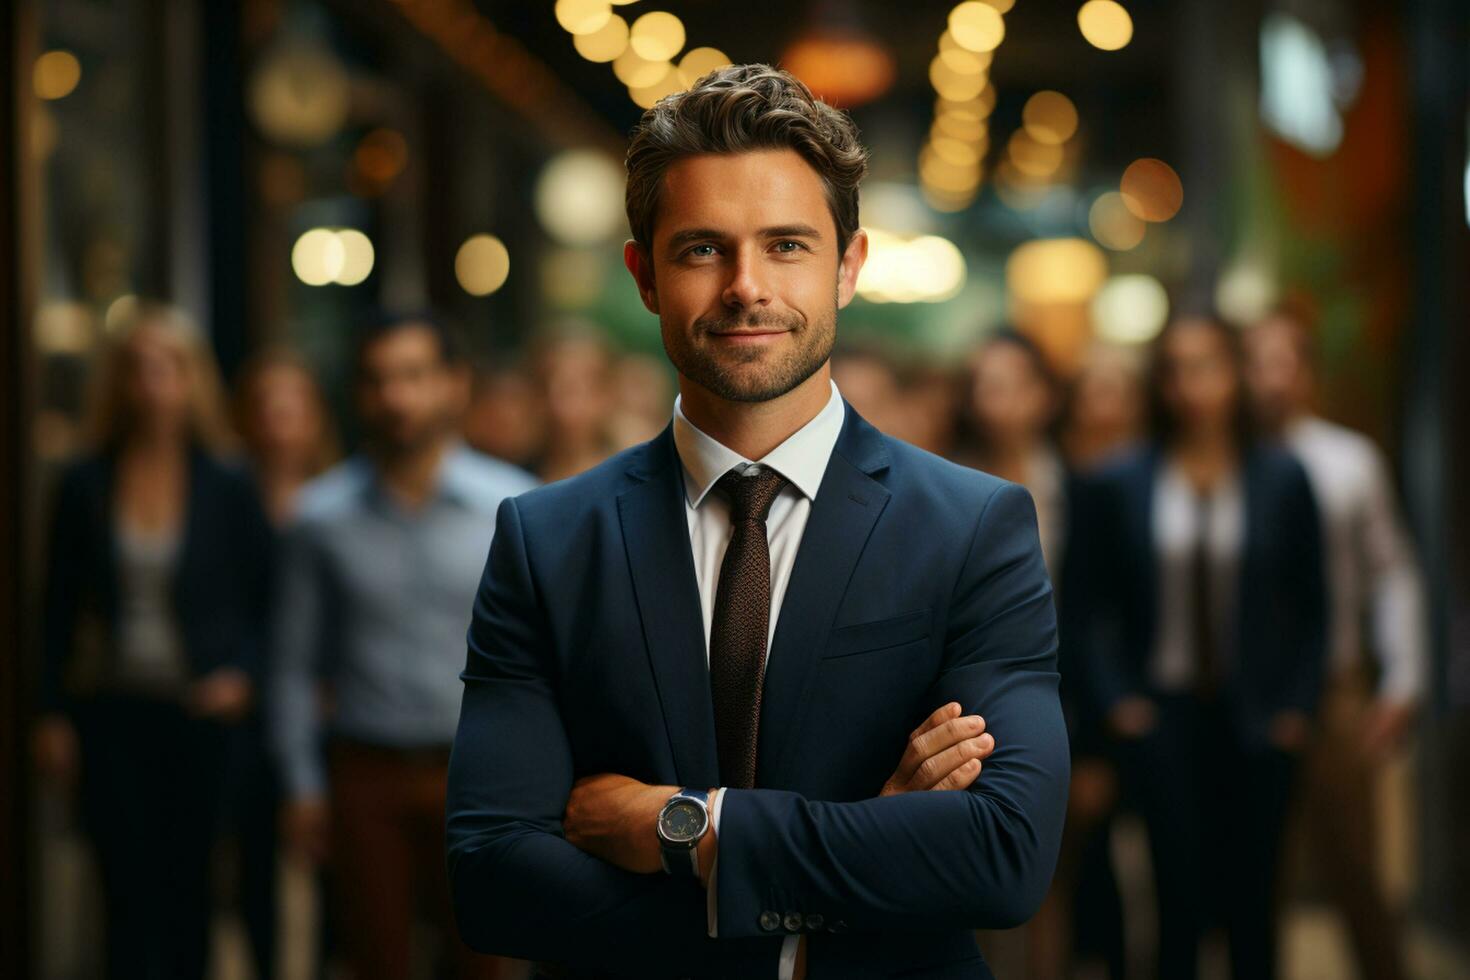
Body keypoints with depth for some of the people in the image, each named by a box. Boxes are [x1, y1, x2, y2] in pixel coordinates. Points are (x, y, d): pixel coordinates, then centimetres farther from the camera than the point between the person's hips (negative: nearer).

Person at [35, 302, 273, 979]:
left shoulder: (227, 486, 0)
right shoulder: (85, 485, 3)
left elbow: (264, 600, 5)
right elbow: (59, 608, 6)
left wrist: (241, 673, -11)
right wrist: (52, 714, 2)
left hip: (196, 711, 0)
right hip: (111, 712, 0)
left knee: (185, 883, 7)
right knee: (128, 890, -3)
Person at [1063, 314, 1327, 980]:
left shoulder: (1283, 481, 3)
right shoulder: (1115, 487, 1)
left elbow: (1309, 606, 7)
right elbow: (1082, 607, 4)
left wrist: (1297, 706, -1)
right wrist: (1114, 701, -5)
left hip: (1255, 724, 1)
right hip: (1163, 718, -1)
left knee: (1252, 906, 4)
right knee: (1181, 901, -5)